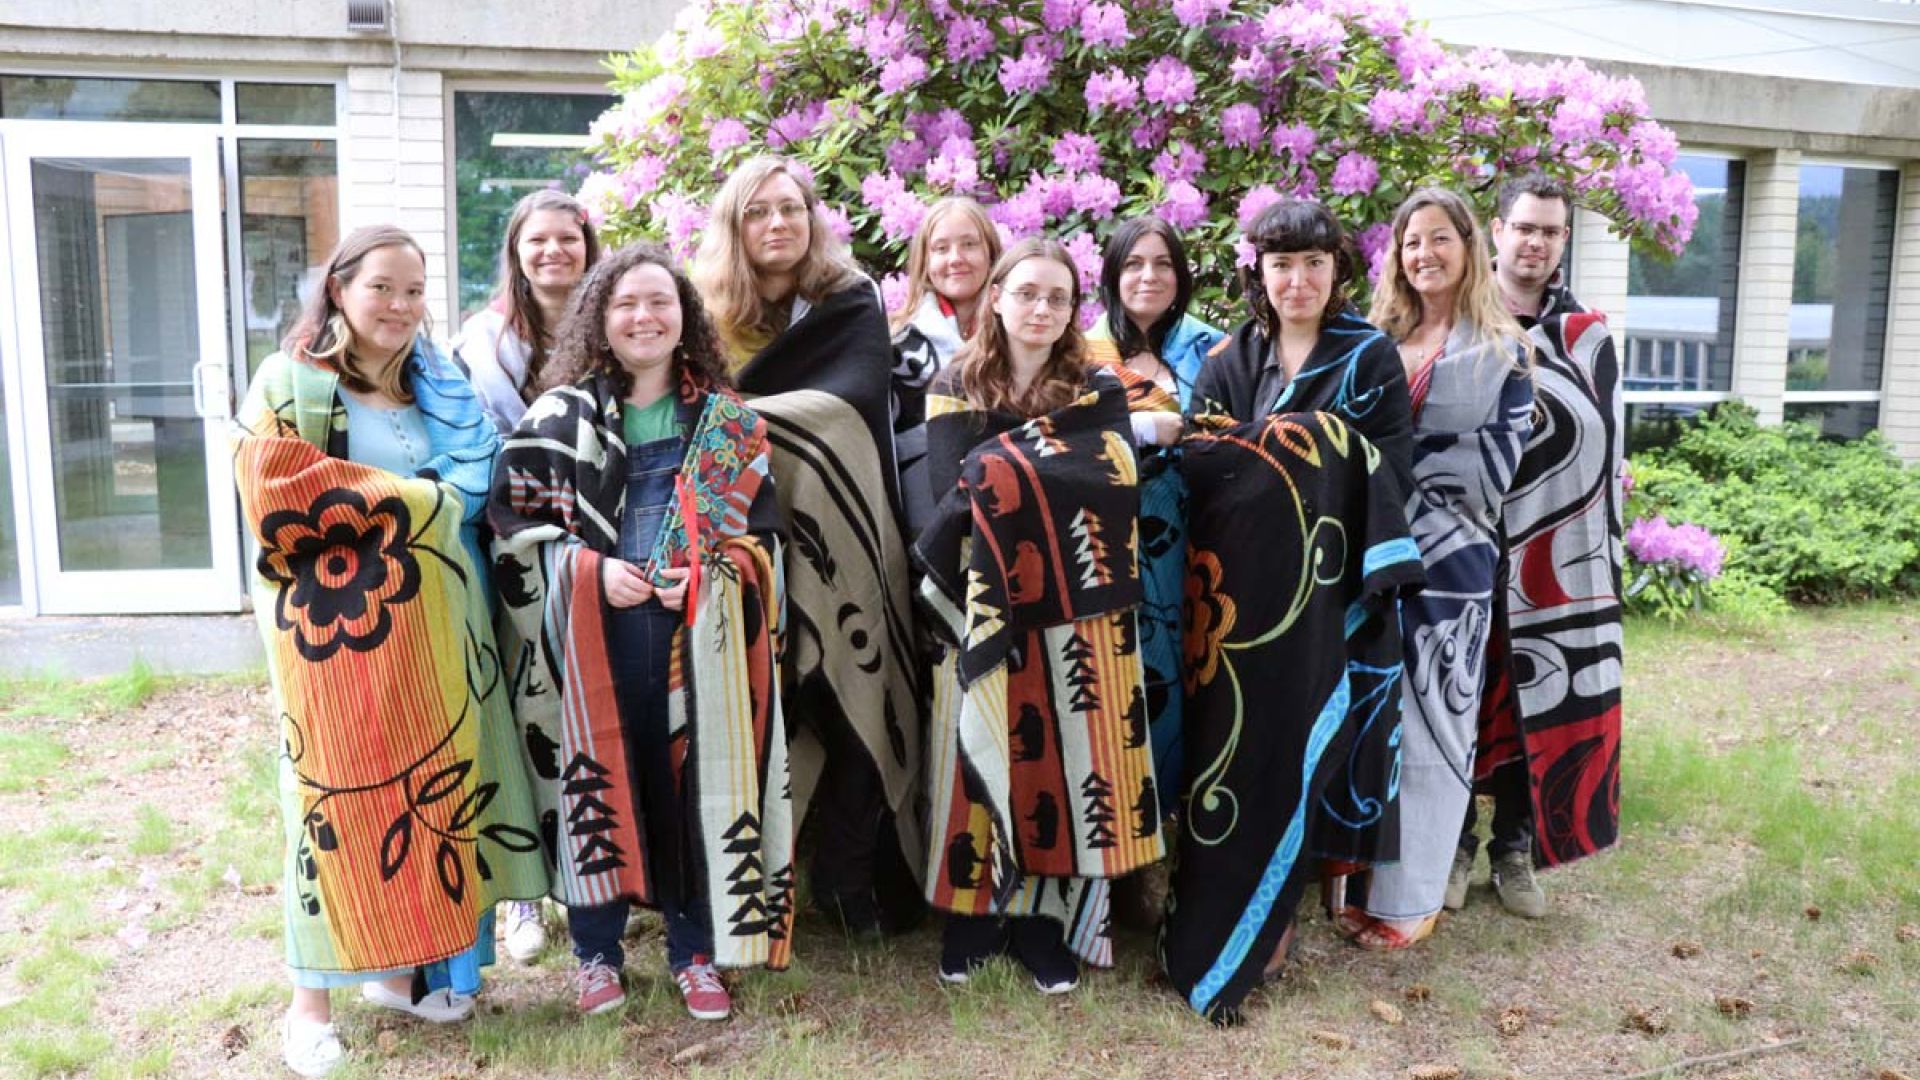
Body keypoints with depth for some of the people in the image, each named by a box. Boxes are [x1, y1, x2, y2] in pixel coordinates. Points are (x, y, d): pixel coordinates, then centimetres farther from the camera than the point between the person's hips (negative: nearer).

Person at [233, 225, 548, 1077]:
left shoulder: (442, 387, 16)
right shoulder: (290, 382, -3)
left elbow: (477, 484, 20)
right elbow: (275, 489, -17)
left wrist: (418, 504, -1)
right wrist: (413, 502, -13)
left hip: (436, 621, 6)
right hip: (336, 621, -5)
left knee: (431, 783, 7)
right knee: (341, 797, -1)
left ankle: (404, 965, 20)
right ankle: (312, 998, 11)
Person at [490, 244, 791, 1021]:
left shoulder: (729, 424, 9)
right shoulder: (559, 415, 6)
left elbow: (761, 534, 7)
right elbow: (515, 520, 2)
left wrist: (707, 579, -12)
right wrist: (590, 569, -13)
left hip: (696, 635, 1)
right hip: (591, 633, 0)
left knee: (694, 782, 4)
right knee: (596, 782, 5)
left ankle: (696, 953, 20)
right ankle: (597, 951, 23)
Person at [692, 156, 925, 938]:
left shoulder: (852, 303, 2)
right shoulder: (712, 309, 11)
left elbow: (850, 402, -14)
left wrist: (744, 414, -20)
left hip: (832, 532, -2)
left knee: (846, 698, -4)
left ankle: (857, 884, 7)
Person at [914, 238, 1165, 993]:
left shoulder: (1098, 392, 7)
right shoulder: (954, 390, 6)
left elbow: (1115, 485, -10)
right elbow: (954, 491, -9)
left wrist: (1002, 468, -15)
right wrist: (1056, 472, -15)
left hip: (1075, 610, 1)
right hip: (985, 609, 0)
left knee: (1064, 754, 2)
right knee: (987, 756, 3)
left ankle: (1049, 918, 13)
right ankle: (975, 910, 17)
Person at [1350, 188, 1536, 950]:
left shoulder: (1502, 349, 2)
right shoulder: (1376, 340, 12)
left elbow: (1497, 461, -7)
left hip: (1447, 559, -3)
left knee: (1427, 722, 1)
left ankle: (1410, 895, 11)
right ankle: (1357, 867, 20)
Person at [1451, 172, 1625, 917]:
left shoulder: (1588, 337, 6)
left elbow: (1609, 456, 6)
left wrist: (1607, 563, 2)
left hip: (1557, 563, 2)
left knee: (1542, 706, 7)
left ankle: (1514, 847, 23)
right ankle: (1454, 841, 23)